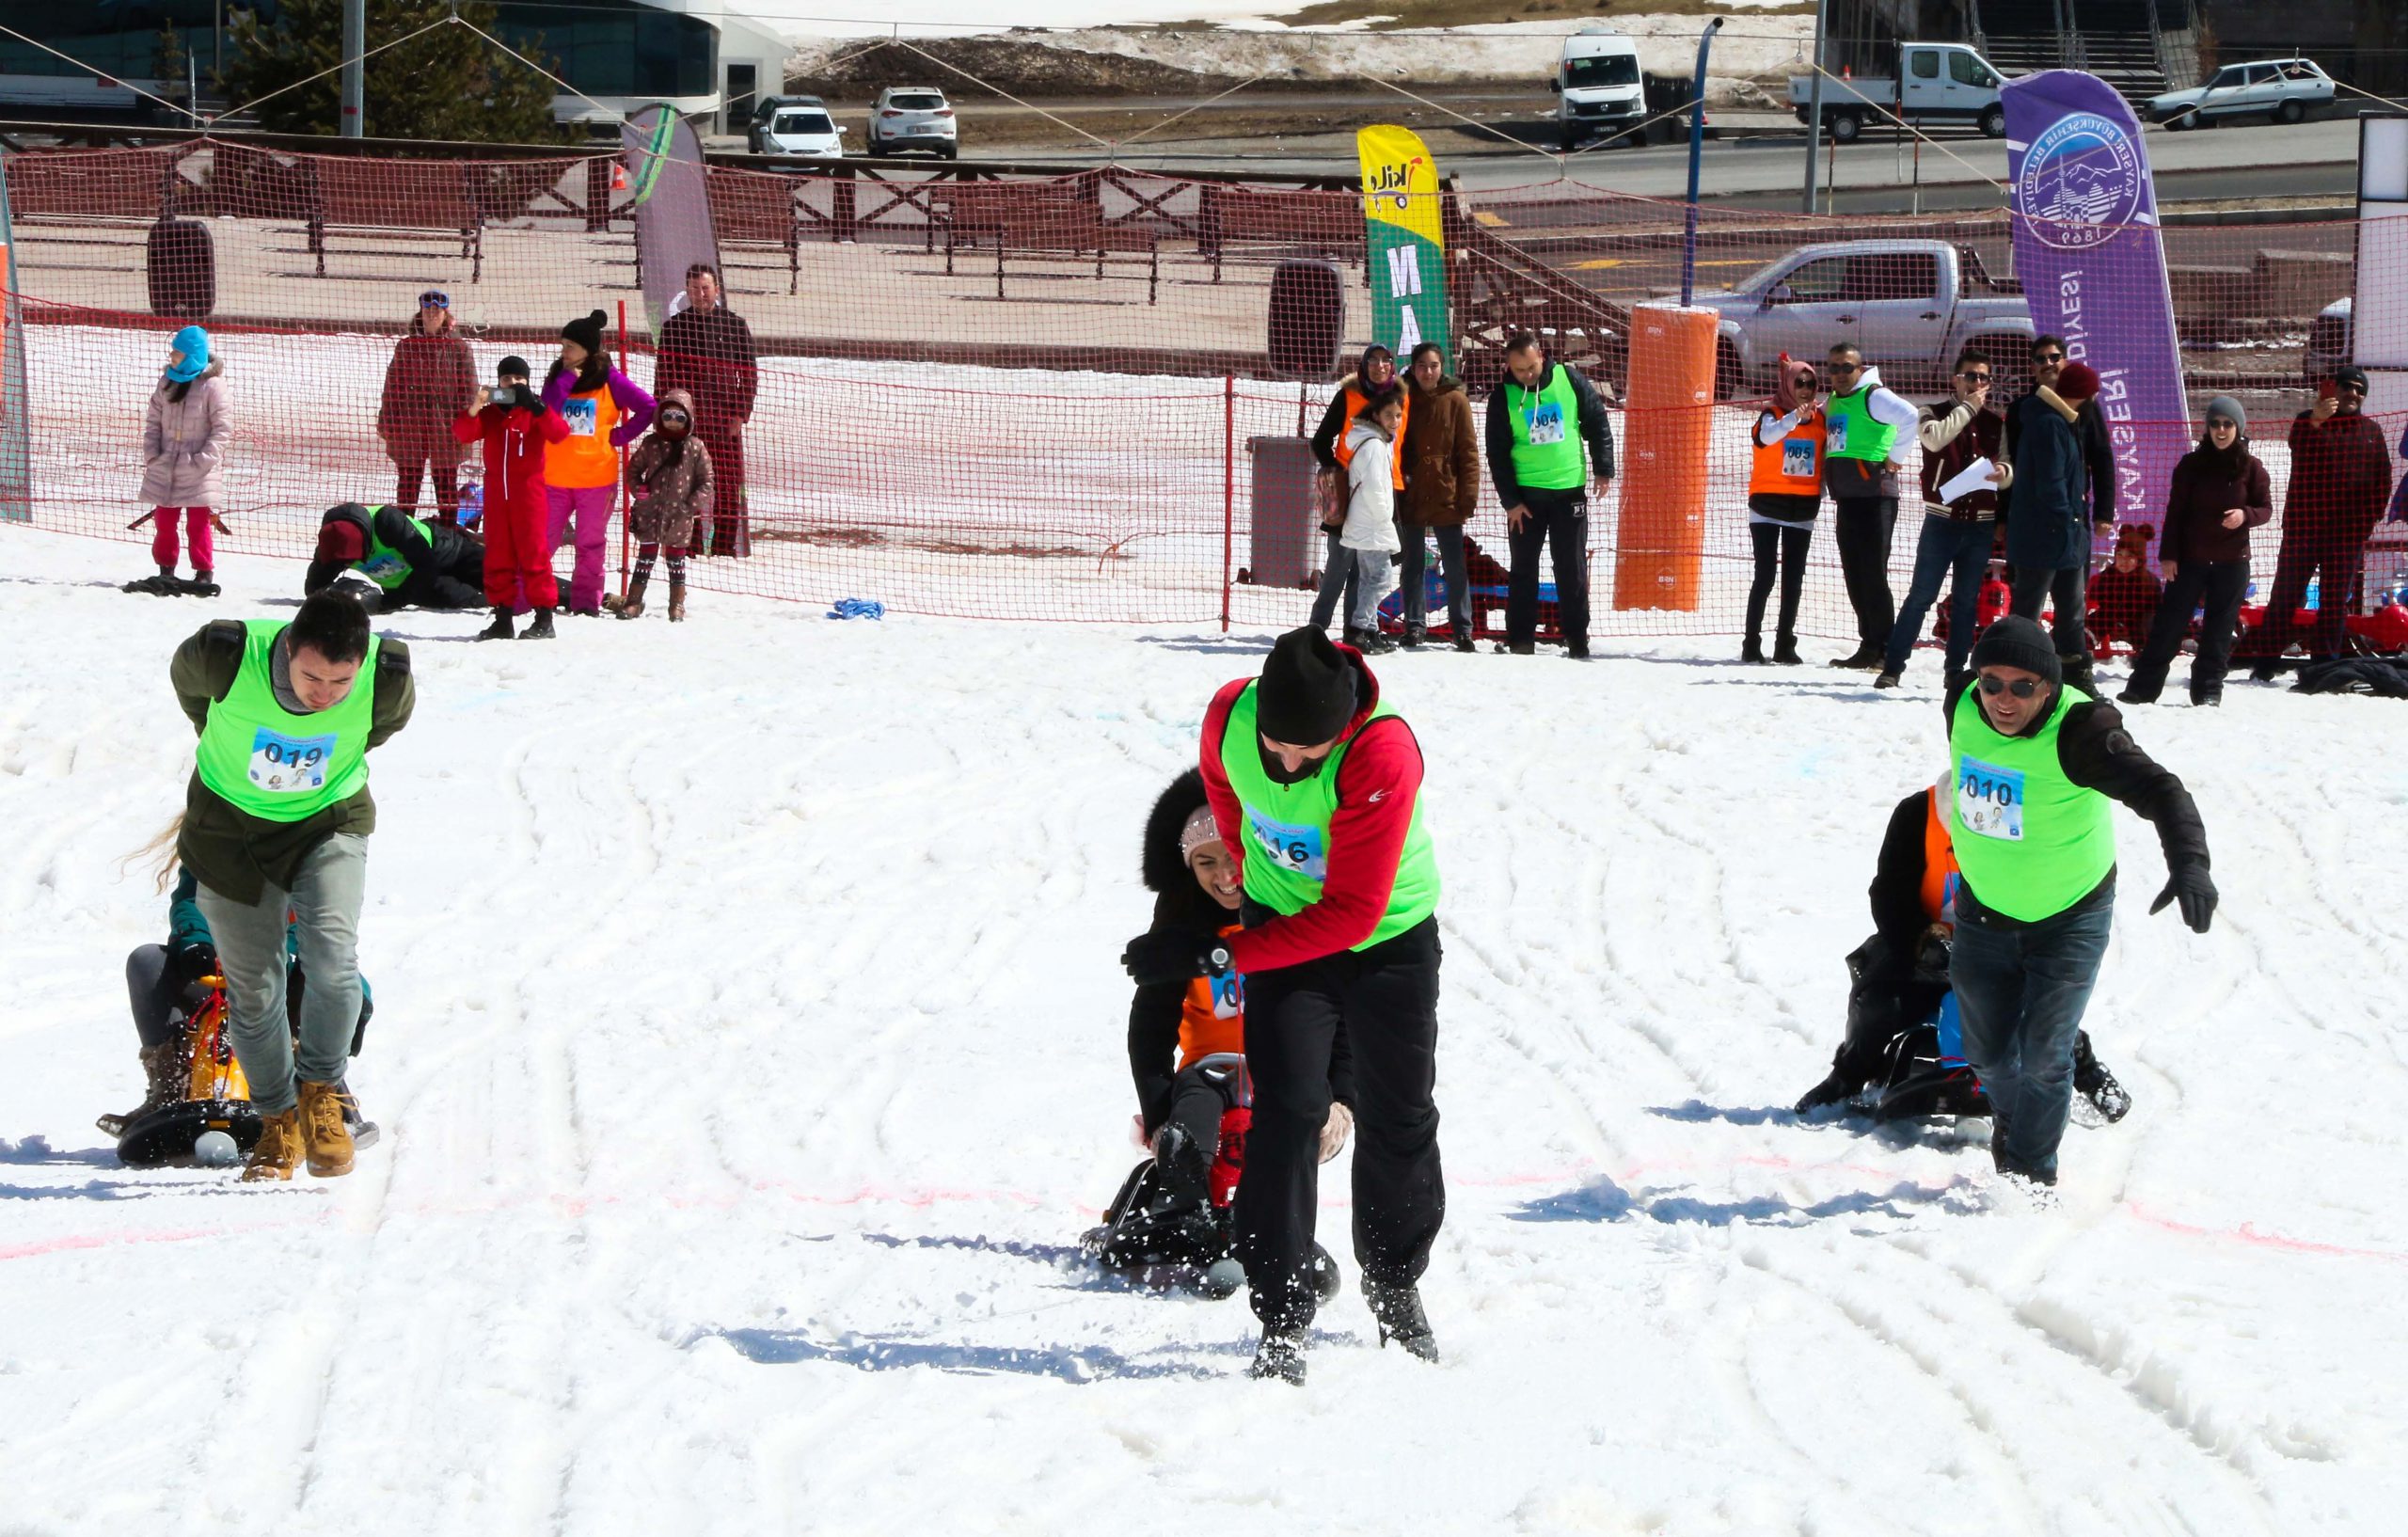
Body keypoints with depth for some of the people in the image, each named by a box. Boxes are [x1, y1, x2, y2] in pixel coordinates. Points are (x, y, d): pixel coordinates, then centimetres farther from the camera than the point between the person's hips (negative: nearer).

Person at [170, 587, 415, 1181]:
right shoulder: (226, 657, -30)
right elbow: (187, 681, -2)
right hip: (233, 824, 0)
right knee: (252, 986, 4)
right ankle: (278, 1127, 25)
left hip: (329, 822, 0)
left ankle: (320, 1092, 3)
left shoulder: (387, 680, -27)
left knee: (332, 959, -22)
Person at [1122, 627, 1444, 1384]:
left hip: (1389, 937, -2)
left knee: (1397, 1120, 10)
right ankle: (1281, 1317, -11)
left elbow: (1350, 912, -31)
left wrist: (1218, 955, -31)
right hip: (1283, 924, 2)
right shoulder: (1229, 715, -22)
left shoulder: (1384, 756, -35)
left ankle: (1396, 1286, 33)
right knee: (1286, 1114, -12)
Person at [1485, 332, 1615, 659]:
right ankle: (1520, 641, 9)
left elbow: (1597, 423, 4)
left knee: (1572, 570, 4)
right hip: (1526, 494, 0)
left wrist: (1603, 469, -1)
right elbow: (1497, 453, -2)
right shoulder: (1503, 398, -4)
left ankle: (1577, 638, 10)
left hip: (1569, 489, 0)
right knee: (1523, 569, 4)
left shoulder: (1569, 380, -4)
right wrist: (1510, 500, -7)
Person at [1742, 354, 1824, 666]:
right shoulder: (1772, 415, -8)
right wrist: (1795, 417, -47)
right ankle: (1751, 645, -2)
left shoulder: (1820, 419, 5)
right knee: (1765, 576, -7)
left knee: (1794, 579, 7)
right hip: (1768, 506, -4)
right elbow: (1767, 435, -31)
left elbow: (1828, 456, 15)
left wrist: (1823, 492, 5)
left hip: (1802, 511, 4)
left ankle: (1785, 645, 13)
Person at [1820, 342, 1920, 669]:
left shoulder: (1873, 396, -9)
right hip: (1846, 499, 9)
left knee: (1873, 575, -10)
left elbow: (1910, 417, -24)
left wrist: (1894, 457, -17)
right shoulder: (1833, 402, 17)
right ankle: (1869, 646, 15)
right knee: (1854, 577, 9)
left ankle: (1885, 650, -8)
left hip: (1875, 496, -9)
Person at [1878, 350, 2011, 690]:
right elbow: (1935, 438, -20)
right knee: (1921, 595, -4)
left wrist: (2004, 472, -15)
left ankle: (1955, 670, 12)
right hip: (1941, 521, -3)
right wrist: (1968, 407, -12)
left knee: (1967, 600, 6)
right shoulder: (1933, 414, 2)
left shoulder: (1996, 423, 10)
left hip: (1981, 524, 3)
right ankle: (1892, 666, -1)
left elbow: (2009, 467, 8)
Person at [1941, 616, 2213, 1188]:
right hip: (1984, 913, 4)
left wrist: (2188, 862, -60)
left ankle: (2032, 1173, 16)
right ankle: (2010, 1118, 47)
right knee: (1989, 1053, 14)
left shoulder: (2079, 730, -30)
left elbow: (2157, 789, -42)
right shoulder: (1963, 708, -15)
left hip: (2069, 920, -4)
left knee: (2044, 1055, -6)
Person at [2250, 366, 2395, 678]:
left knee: (2337, 599, 4)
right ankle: (2266, 661, 2)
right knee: (2286, 592, -1)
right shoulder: (2309, 421, 0)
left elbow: (2383, 479, 15)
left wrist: (2372, 515, 3)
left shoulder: (2371, 432, 11)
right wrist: (2315, 421, -44)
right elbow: (2298, 444, -23)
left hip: (2348, 530, 3)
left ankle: (2324, 662, 10)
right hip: (2304, 523, -3)